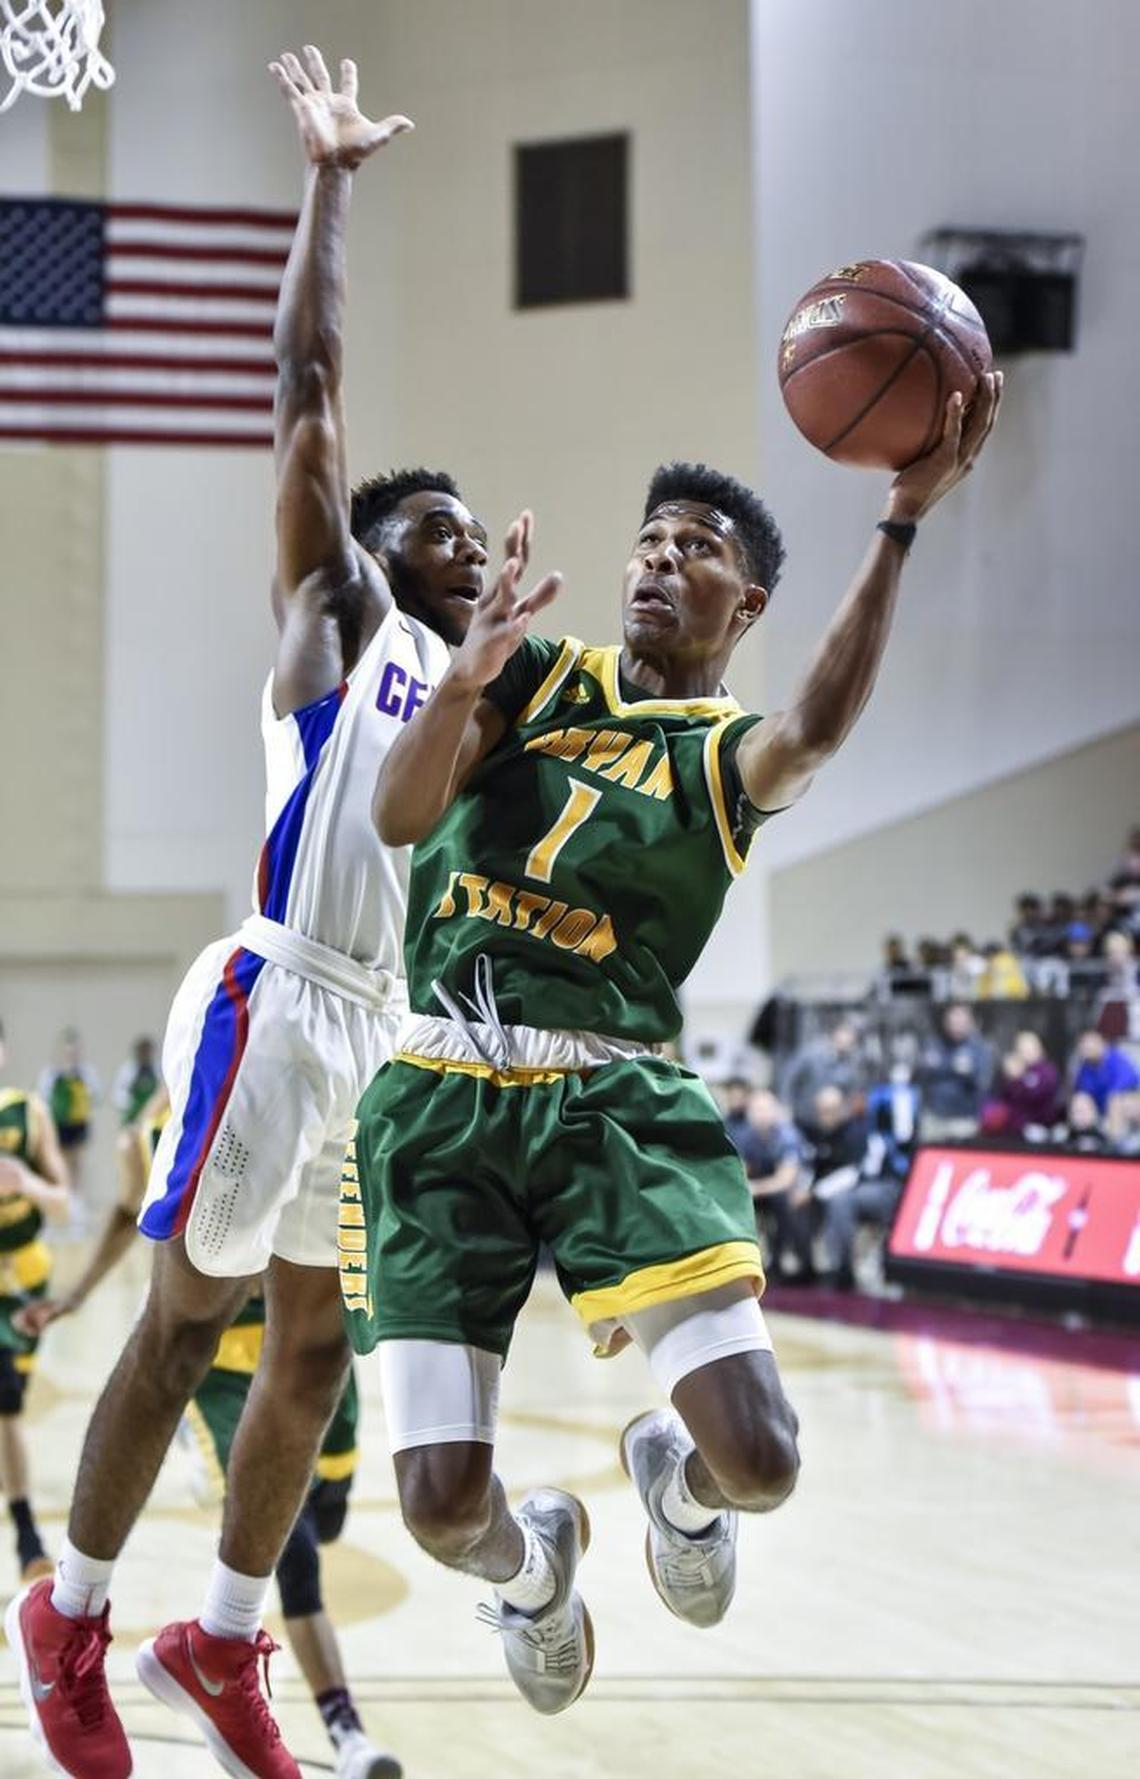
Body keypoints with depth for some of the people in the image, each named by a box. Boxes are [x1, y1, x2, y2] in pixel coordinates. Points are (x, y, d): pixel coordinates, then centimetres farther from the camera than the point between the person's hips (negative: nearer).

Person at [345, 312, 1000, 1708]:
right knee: (444, 1506, -8)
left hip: (613, 1101, 0)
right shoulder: (539, 672, 13)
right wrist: (465, 681, -19)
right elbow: (402, 816, 0)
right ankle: (533, 1559, 31)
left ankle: (673, 1478, 25)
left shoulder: (731, 759, 7)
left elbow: (818, 729, -18)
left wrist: (903, 518, -29)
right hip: (440, 1098, 1)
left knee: (759, 1460, -14)